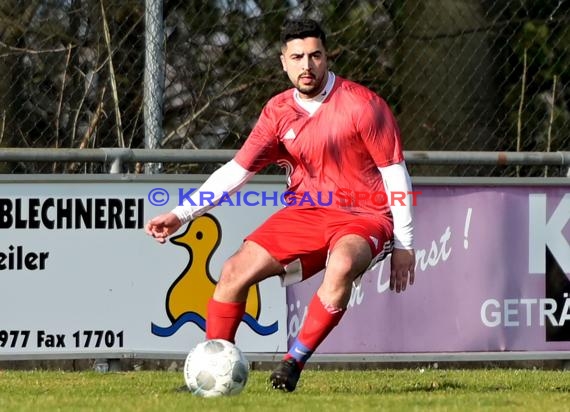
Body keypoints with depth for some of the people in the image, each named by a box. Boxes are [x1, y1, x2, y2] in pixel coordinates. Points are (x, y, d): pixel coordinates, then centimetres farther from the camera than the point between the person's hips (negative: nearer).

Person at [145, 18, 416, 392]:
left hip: (364, 216, -5)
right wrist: (181, 215, -9)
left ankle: (294, 363, -26)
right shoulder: (278, 112, 2)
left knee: (342, 265, -38)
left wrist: (403, 245, -8)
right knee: (236, 271, -11)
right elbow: (236, 171, 1)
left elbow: (395, 173, -7)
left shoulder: (361, 105, -11)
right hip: (305, 213, 5)